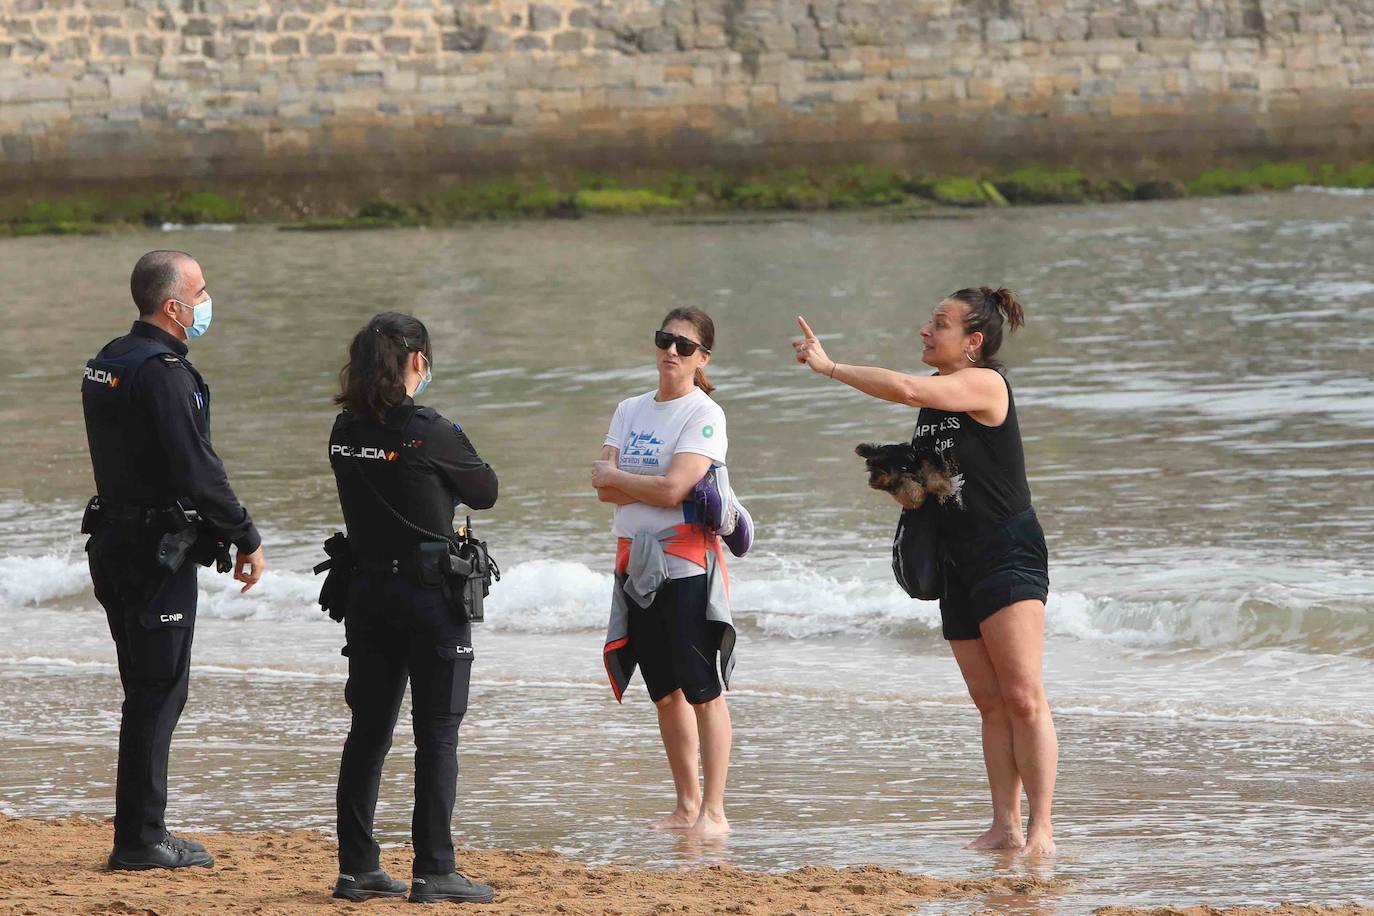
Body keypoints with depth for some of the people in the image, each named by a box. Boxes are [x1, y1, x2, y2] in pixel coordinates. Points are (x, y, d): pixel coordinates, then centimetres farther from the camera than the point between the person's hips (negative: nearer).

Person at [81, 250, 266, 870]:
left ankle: (141, 833, 19)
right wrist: (246, 539, -13)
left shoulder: (107, 363, 13)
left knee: (150, 689, 15)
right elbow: (197, 469, -22)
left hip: (114, 539, 10)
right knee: (159, 690, -5)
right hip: (158, 550, -10)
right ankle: (141, 840, -4)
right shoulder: (163, 373, -18)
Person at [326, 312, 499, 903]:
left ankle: (356, 867, 12)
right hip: (430, 594, -6)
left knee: (368, 730, 11)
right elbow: (485, 493, -2)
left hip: (366, 593, 6)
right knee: (437, 736, 0)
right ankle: (433, 871, -1)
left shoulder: (345, 433, 2)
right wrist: (459, 447, 16)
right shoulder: (431, 433, -15)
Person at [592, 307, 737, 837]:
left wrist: (614, 477, -4)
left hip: (685, 560, -7)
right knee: (664, 691, 10)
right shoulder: (630, 411, 13)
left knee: (700, 686, -8)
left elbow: (672, 490, -18)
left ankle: (713, 810, -8)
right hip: (636, 560, 7)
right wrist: (653, 487, -14)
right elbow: (604, 488, 2)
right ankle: (687, 805, 18)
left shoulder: (704, 415, -7)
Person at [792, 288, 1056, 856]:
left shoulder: (985, 383, -13)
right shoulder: (938, 393, 14)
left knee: (1023, 697, -13)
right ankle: (1005, 827, 9)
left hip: (1008, 554, -9)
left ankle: (1041, 828, -15)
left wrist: (829, 367, -20)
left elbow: (907, 390, -30)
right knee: (990, 702, 8)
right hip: (958, 562, 9)